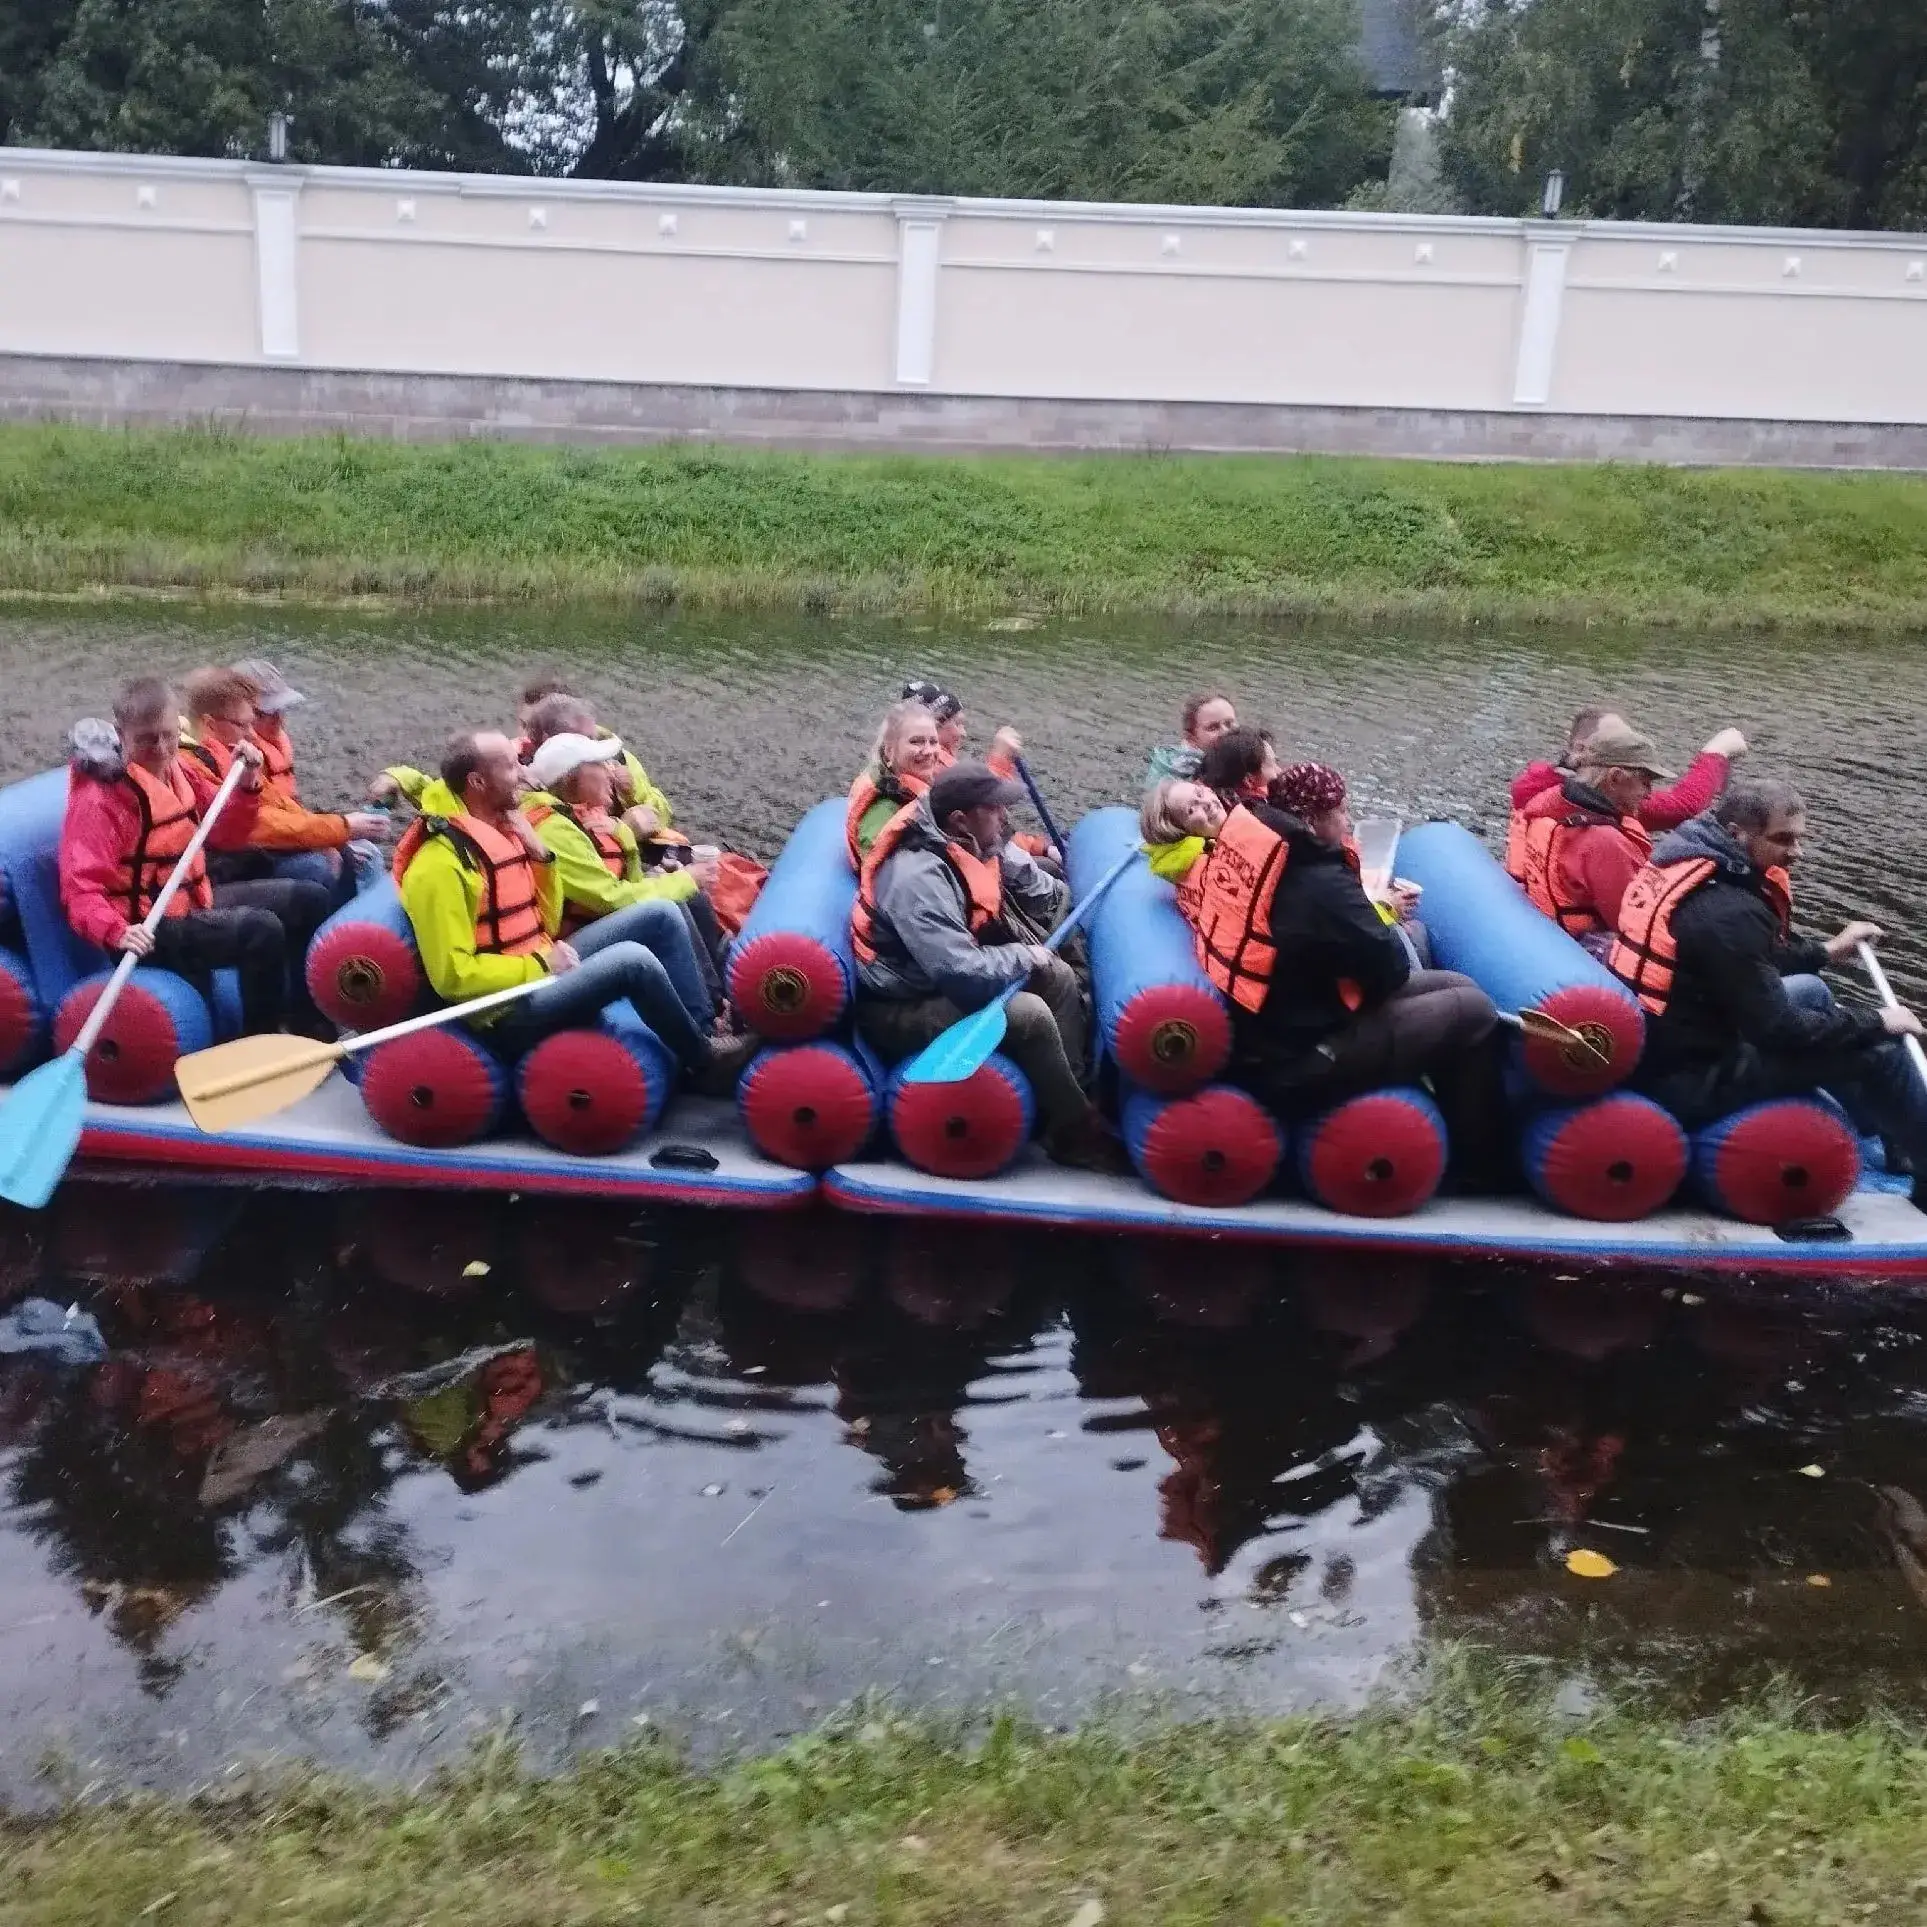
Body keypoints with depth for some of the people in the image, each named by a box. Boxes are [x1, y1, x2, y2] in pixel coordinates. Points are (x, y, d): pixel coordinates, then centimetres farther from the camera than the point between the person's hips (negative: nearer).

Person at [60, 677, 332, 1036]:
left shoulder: (180, 768, 5)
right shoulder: (100, 799, -19)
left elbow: (225, 835, 12)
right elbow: (82, 889, -25)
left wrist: (246, 785, -5)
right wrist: (117, 931, -44)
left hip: (196, 899, 9)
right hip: (151, 929, -9)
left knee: (309, 899, 10)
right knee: (262, 930, -30)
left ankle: (306, 1025, 19)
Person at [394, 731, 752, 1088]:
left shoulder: (500, 829, 8)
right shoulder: (440, 864, -20)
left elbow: (546, 925, 12)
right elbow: (453, 976, -22)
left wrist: (539, 853, -2)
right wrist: (540, 964, -18)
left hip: (542, 968, 9)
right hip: (511, 1009, -9)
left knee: (661, 916, 2)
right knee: (634, 960, -28)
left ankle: (705, 1028, 6)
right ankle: (705, 1061, -6)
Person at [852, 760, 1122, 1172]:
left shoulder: (970, 844, -3)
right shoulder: (919, 877, -31)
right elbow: (961, 972, -34)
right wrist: (1021, 958, -19)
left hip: (945, 982, 10)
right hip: (901, 1010, -10)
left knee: (1059, 977, 4)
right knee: (1030, 1015, -23)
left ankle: (1069, 1097, 4)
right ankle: (1076, 1133, -6)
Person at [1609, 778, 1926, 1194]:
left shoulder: (1689, 866, 5)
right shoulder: (1729, 912, -24)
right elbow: (1780, 1031, -20)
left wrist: (1825, 951, 19)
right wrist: (1877, 1023, -6)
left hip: (1644, 1053, 10)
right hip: (1688, 1079, -10)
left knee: (1809, 991, 23)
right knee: (1878, 1050, -4)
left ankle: (1890, 1136, 35)